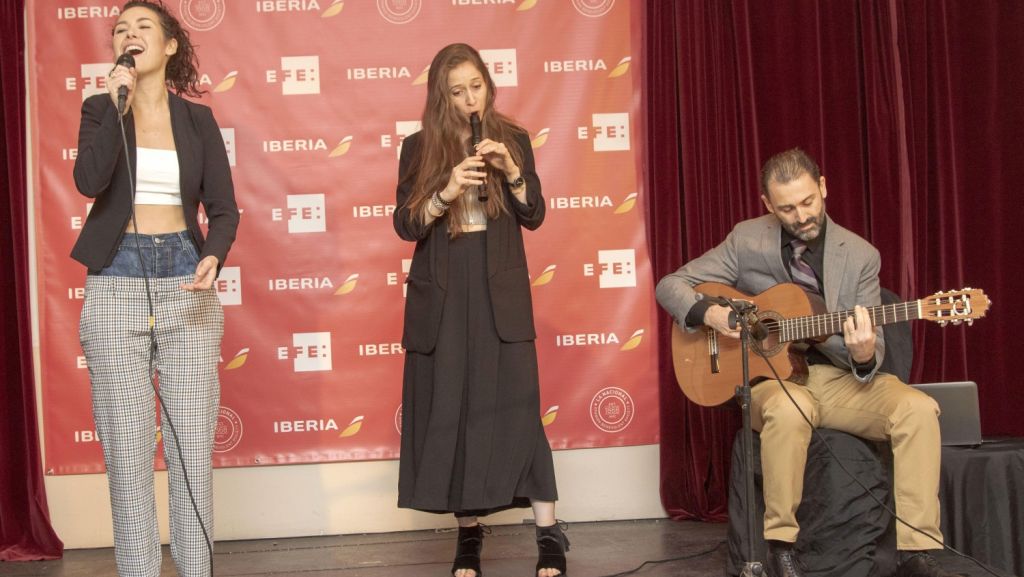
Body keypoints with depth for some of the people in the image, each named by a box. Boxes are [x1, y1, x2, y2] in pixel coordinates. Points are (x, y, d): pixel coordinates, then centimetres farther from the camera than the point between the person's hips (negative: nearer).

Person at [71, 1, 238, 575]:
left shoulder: (198, 119, 8)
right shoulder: (101, 108, 5)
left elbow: (224, 208, 4)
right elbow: (89, 180, -14)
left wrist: (214, 256, -16)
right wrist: (118, 101, -12)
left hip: (185, 279, 1)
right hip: (118, 281, -1)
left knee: (193, 443, 2)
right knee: (127, 446, 0)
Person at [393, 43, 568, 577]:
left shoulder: (513, 140, 7)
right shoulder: (418, 148, 4)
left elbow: (534, 217, 2)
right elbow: (405, 225, -3)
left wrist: (510, 170, -13)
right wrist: (446, 192, -19)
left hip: (501, 291, 0)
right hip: (441, 294, 1)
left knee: (516, 406, -6)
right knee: (450, 409, 2)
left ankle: (549, 534, -2)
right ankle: (468, 530, 12)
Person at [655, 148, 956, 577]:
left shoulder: (860, 255, 0)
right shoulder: (746, 241, -1)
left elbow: (870, 349, -1)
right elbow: (670, 285, 3)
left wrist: (864, 356, -26)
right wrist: (708, 313, -17)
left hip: (840, 377, 2)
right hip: (769, 375, -2)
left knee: (918, 408, -25)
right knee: (788, 410, -38)